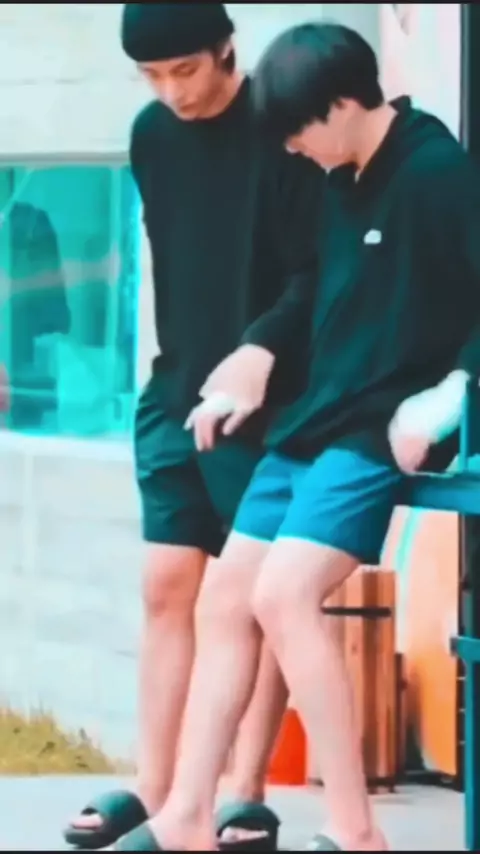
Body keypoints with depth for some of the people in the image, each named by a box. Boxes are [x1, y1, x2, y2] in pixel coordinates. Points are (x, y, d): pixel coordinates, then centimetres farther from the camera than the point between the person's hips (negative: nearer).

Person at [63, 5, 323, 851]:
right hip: (175, 399, 6)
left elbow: (315, 275, -13)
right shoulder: (151, 134, 7)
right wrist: (173, 371, 13)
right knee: (165, 590, 4)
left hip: (265, 404, -6)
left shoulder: (282, 130, -12)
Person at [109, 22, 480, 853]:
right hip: (316, 419, 9)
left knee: (283, 596, -23)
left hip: (385, 433, -9)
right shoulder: (343, 181, 12)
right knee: (225, 595, 5)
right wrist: (259, 352, 16)